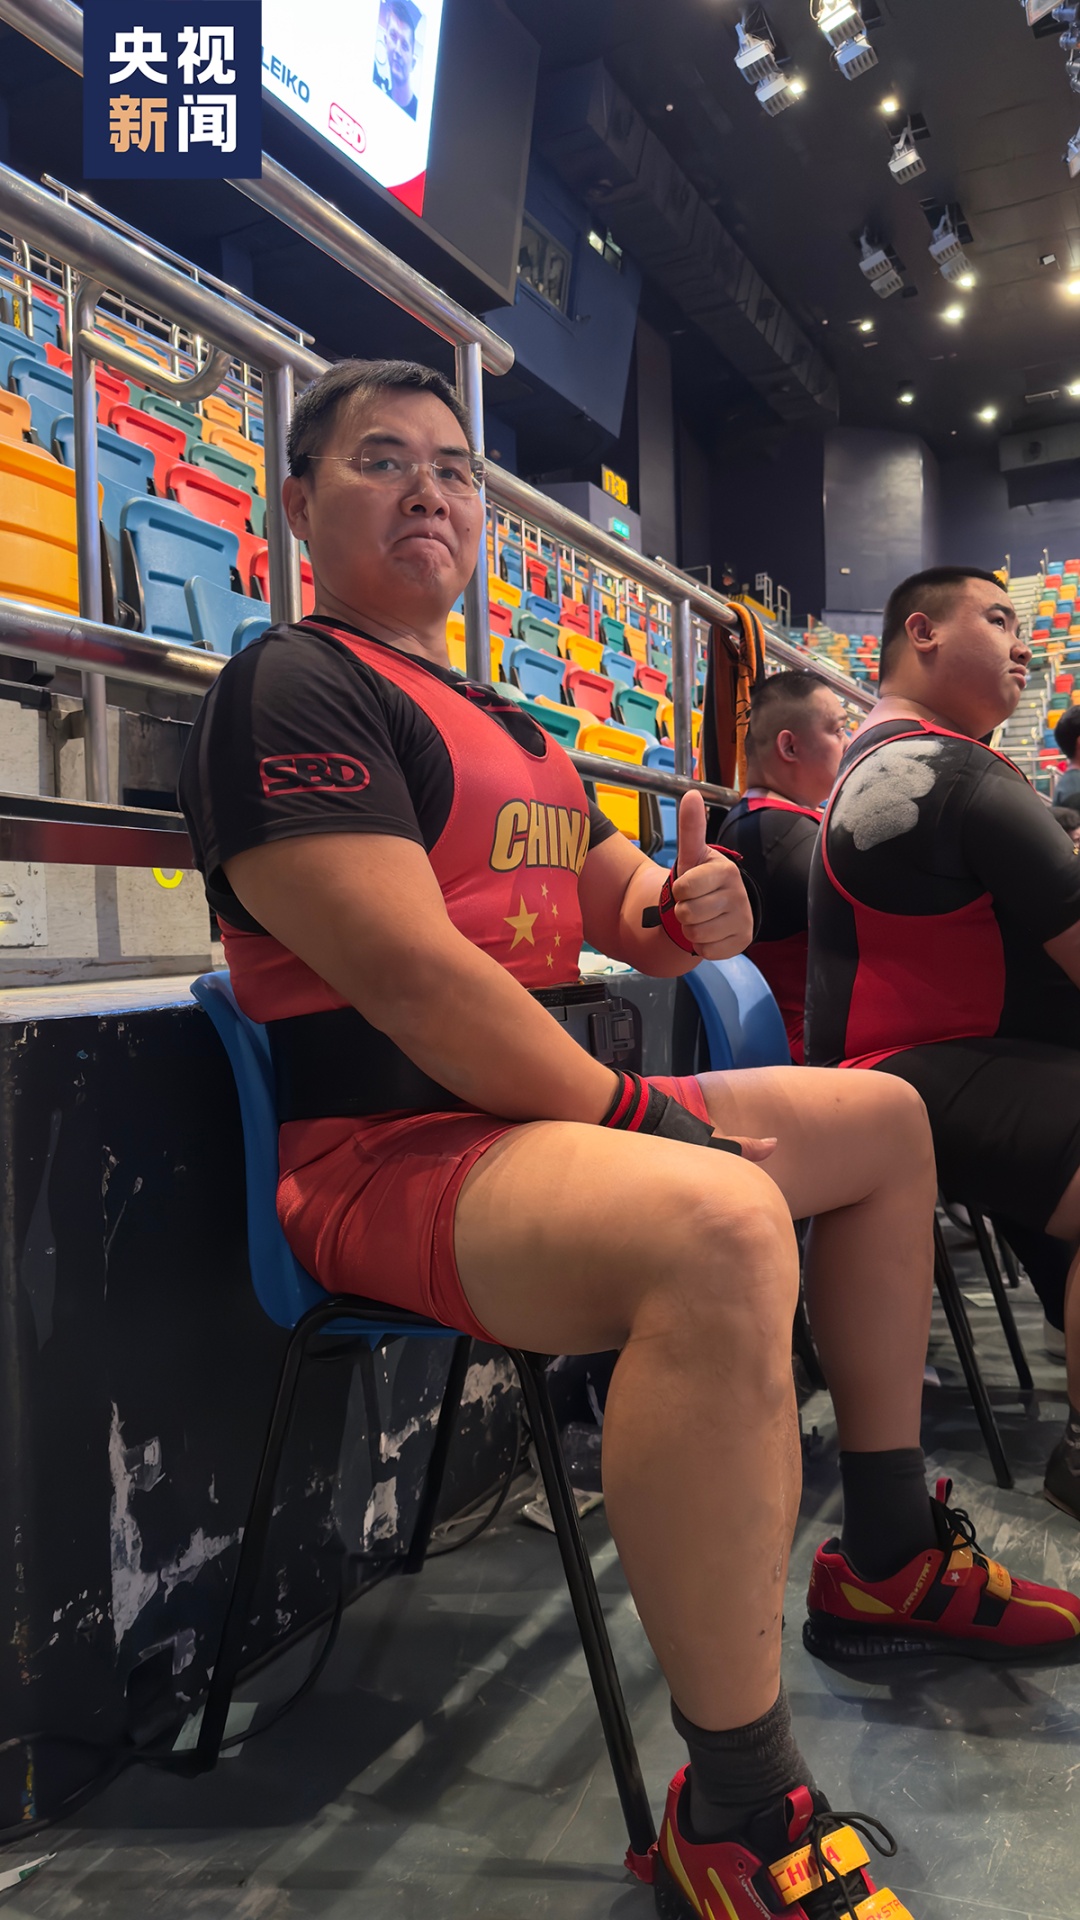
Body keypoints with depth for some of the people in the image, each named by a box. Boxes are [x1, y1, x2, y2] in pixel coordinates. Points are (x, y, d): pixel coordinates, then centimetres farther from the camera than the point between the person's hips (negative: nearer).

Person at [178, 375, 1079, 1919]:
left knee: (885, 1119, 19)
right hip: (387, 1153, -10)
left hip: (549, 1115, 10)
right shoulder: (291, 689, -9)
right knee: (721, 1225, -39)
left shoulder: (510, 730, 21)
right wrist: (638, 1112, -16)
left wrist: (690, 911, -2)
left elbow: (622, 900, 23)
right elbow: (411, 977, -21)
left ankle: (891, 1557, 26)